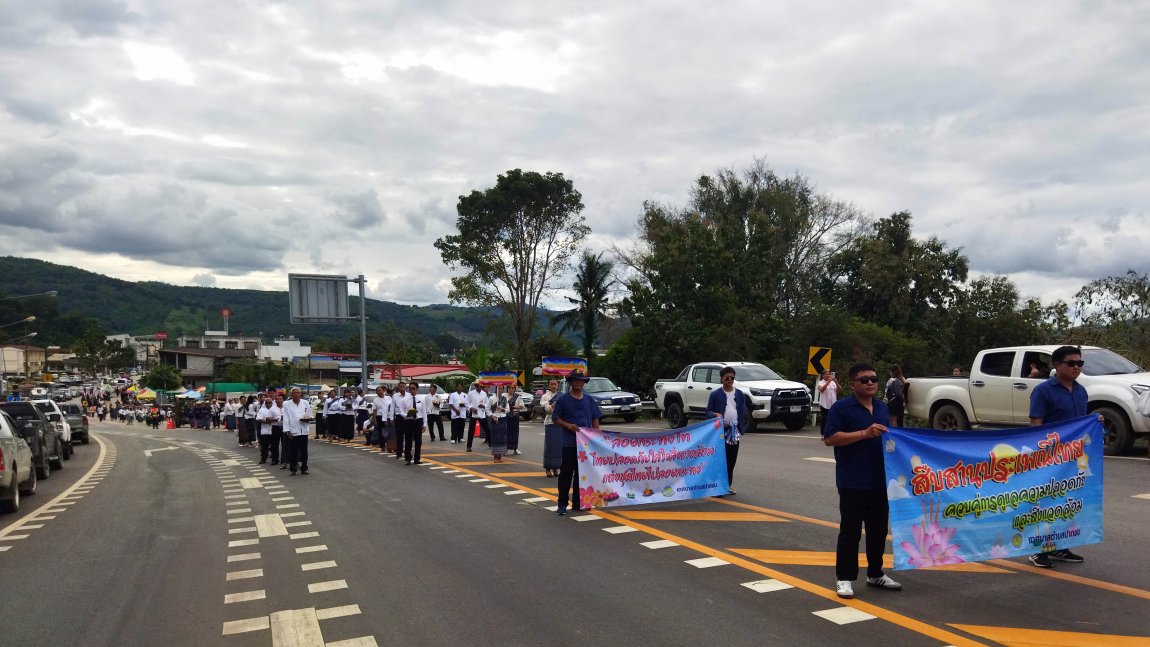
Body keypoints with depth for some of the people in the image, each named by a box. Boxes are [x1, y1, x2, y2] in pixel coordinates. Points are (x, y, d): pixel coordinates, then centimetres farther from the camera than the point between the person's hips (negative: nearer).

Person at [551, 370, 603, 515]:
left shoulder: (589, 400, 11)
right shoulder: (563, 399, 0)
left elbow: (595, 419, 13)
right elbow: (555, 418, 1)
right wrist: (568, 425, -15)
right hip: (569, 443, -4)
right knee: (566, 473, -2)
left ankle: (578, 503, 18)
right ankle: (562, 504, 3)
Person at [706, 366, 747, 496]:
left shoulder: (740, 394, 9)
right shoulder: (715, 394, 0)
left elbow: (743, 412, 10)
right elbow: (708, 411, 0)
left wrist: (742, 427, 0)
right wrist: (715, 415, -21)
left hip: (735, 431, 3)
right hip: (720, 431, -3)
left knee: (732, 459, 6)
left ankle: (728, 485, 14)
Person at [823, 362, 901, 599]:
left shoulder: (882, 407, 13)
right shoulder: (841, 408, -8)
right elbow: (830, 438, -16)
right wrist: (864, 433, -21)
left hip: (880, 480, 7)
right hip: (852, 482, -6)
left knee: (878, 530, 15)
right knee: (850, 531, -1)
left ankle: (876, 574, 29)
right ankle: (844, 578, 8)